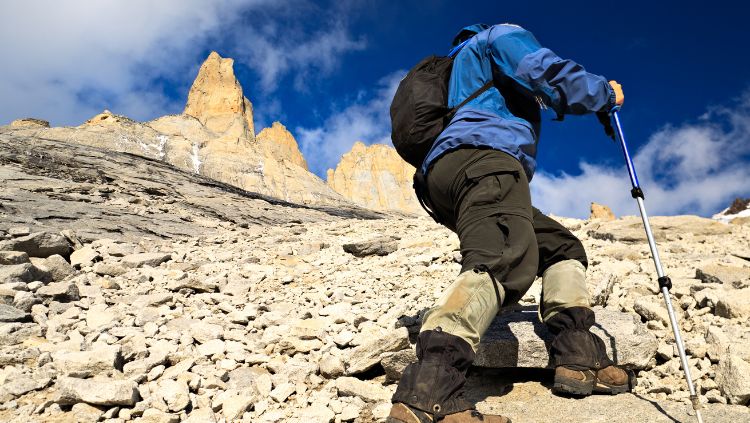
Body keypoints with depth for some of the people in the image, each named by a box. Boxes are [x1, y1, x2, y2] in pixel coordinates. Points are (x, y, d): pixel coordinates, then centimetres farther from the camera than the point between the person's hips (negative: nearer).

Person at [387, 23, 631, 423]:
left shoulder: (464, 59, 44)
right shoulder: (503, 33, 20)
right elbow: (551, 75, 2)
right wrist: (606, 93, 18)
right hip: (483, 157, -9)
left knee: (562, 247, 16)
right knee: (507, 259, -32)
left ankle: (578, 359, -2)